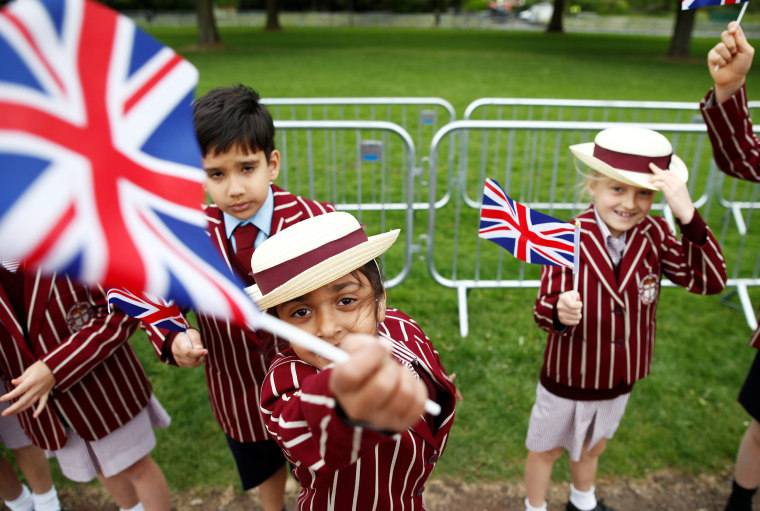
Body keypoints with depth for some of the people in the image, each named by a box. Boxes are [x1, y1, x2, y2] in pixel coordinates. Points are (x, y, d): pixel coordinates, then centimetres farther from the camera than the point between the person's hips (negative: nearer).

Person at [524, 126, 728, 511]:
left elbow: (710, 280, -23)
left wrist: (688, 216, -36)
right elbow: (543, 310, -22)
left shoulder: (655, 234, -13)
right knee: (547, 450, 20)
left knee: (592, 447, 30)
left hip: (620, 379, 4)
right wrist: (560, 313, -46)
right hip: (568, 378, -4)